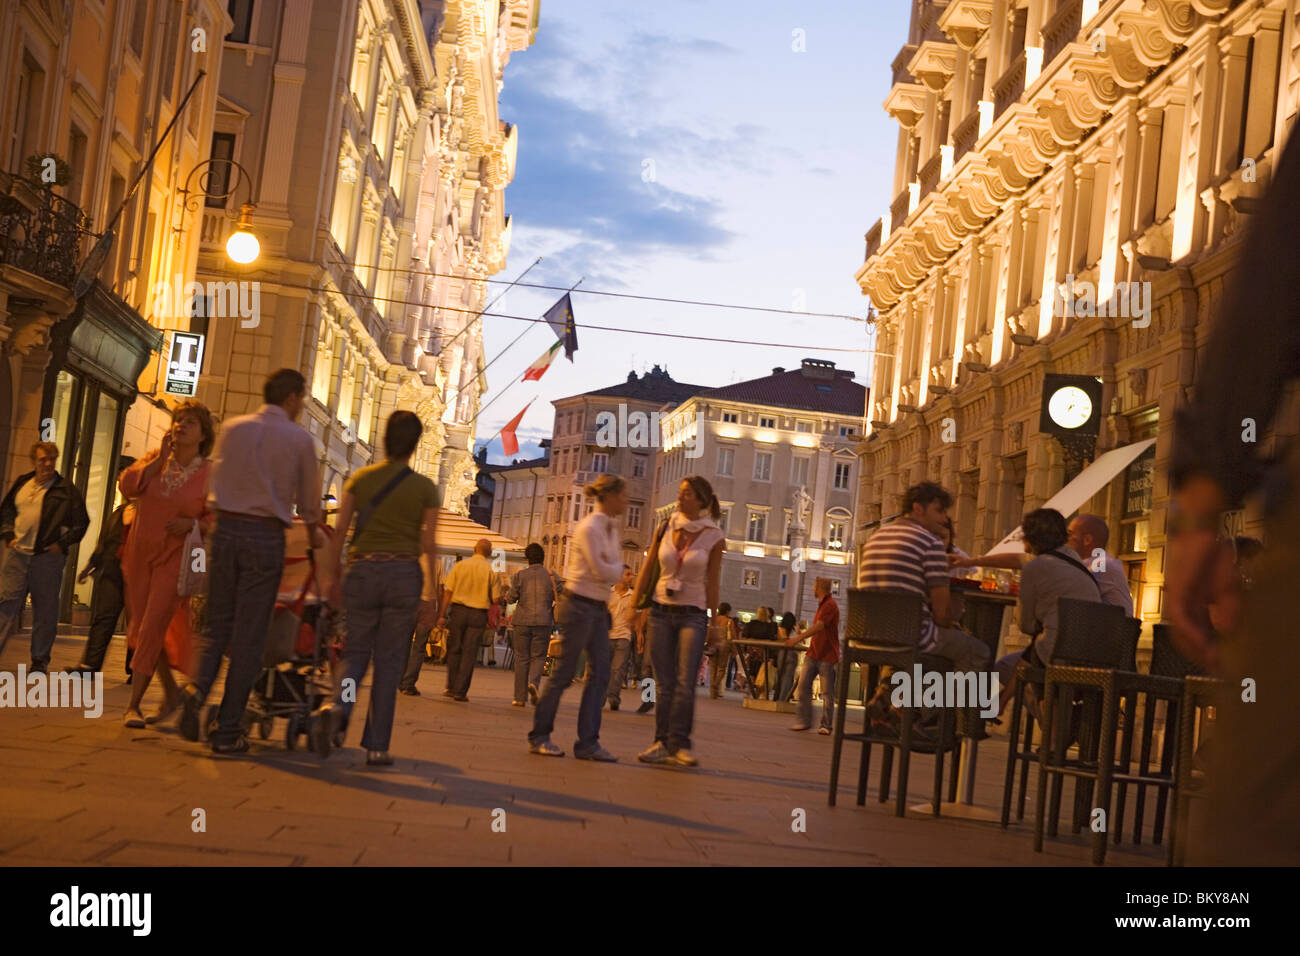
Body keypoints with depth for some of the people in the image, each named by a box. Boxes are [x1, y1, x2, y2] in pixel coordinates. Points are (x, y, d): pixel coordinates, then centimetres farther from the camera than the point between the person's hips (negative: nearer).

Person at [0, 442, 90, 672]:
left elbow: (81, 522, 1)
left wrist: (62, 543, -8)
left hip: (48, 558, -3)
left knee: (44, 611, 3)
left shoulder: (66, 490, 0)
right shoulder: (21, 484, 13)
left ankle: (40, 661, 14)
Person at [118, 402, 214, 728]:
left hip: (176, 558, -4)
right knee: (143, 628, 10)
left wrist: (192, 524, -20)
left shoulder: (210, 474, -4)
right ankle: (171, 693, 26)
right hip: (140, 554, 5)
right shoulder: (155, 459, 5)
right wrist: (160, 459, -13)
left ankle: (133, 704, -6)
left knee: (152, 627, -12)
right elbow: (127, 486, -8)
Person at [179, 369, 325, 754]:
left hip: (226, 529, 3)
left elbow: (217, 477, 16)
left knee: (218, 624, 14)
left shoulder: (233, 428, 9)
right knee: (249, 635, 1)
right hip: (266, 536, -3)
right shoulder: (300, 439, 1)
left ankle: (197, 687, -13)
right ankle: (228, 730, 2)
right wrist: (315, 533, 28)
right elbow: (309, 496, 9)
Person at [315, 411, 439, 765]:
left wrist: (334, 580, 7)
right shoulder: (425, 488, 1)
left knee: (356, 651, 13)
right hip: (404, 574, -1)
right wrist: (430, 597, 0)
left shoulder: (361, 478, 5)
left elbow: (340, 531, 1)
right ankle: (377, 745, 5)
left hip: (363, 570, 1)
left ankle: (338, 705, -18)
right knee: (389, 661, 5)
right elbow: (429, 544, -3)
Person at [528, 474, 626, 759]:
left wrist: (611, 568, -6)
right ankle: (539, 736, 7)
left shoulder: (611, 527, 13)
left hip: (598, 607, 9)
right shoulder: (589, 527, -14)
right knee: (564, 672, -3)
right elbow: (602, 571, -19)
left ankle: (588, 742, 6)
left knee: (601, 674, 3)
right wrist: (618, 568, -1)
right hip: (580, 605, -9)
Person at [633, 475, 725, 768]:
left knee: (685, 683, -10)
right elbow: (647, 570, 10)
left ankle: (679, 745, -5)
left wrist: (714, 622, -1)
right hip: (661, 610, 3)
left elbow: (712, 583, 0)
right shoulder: (664, 529, 5)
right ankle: (663, 743, 6)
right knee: (663, 683, 3)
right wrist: (634, 605, 6)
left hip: (692, 614, -3)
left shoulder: (714, 537, -3)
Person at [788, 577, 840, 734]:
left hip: (827, 656, -9)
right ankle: (803, 721, 2)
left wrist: (798, 638, -27)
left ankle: (826, 725, 4)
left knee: (827, 692, -2)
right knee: (803, 685, -2)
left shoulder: (830, 605, -13)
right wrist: (803, 635, 21)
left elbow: (819, 627, -24)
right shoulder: (821, 605, 19)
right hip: (813, 653, 9)